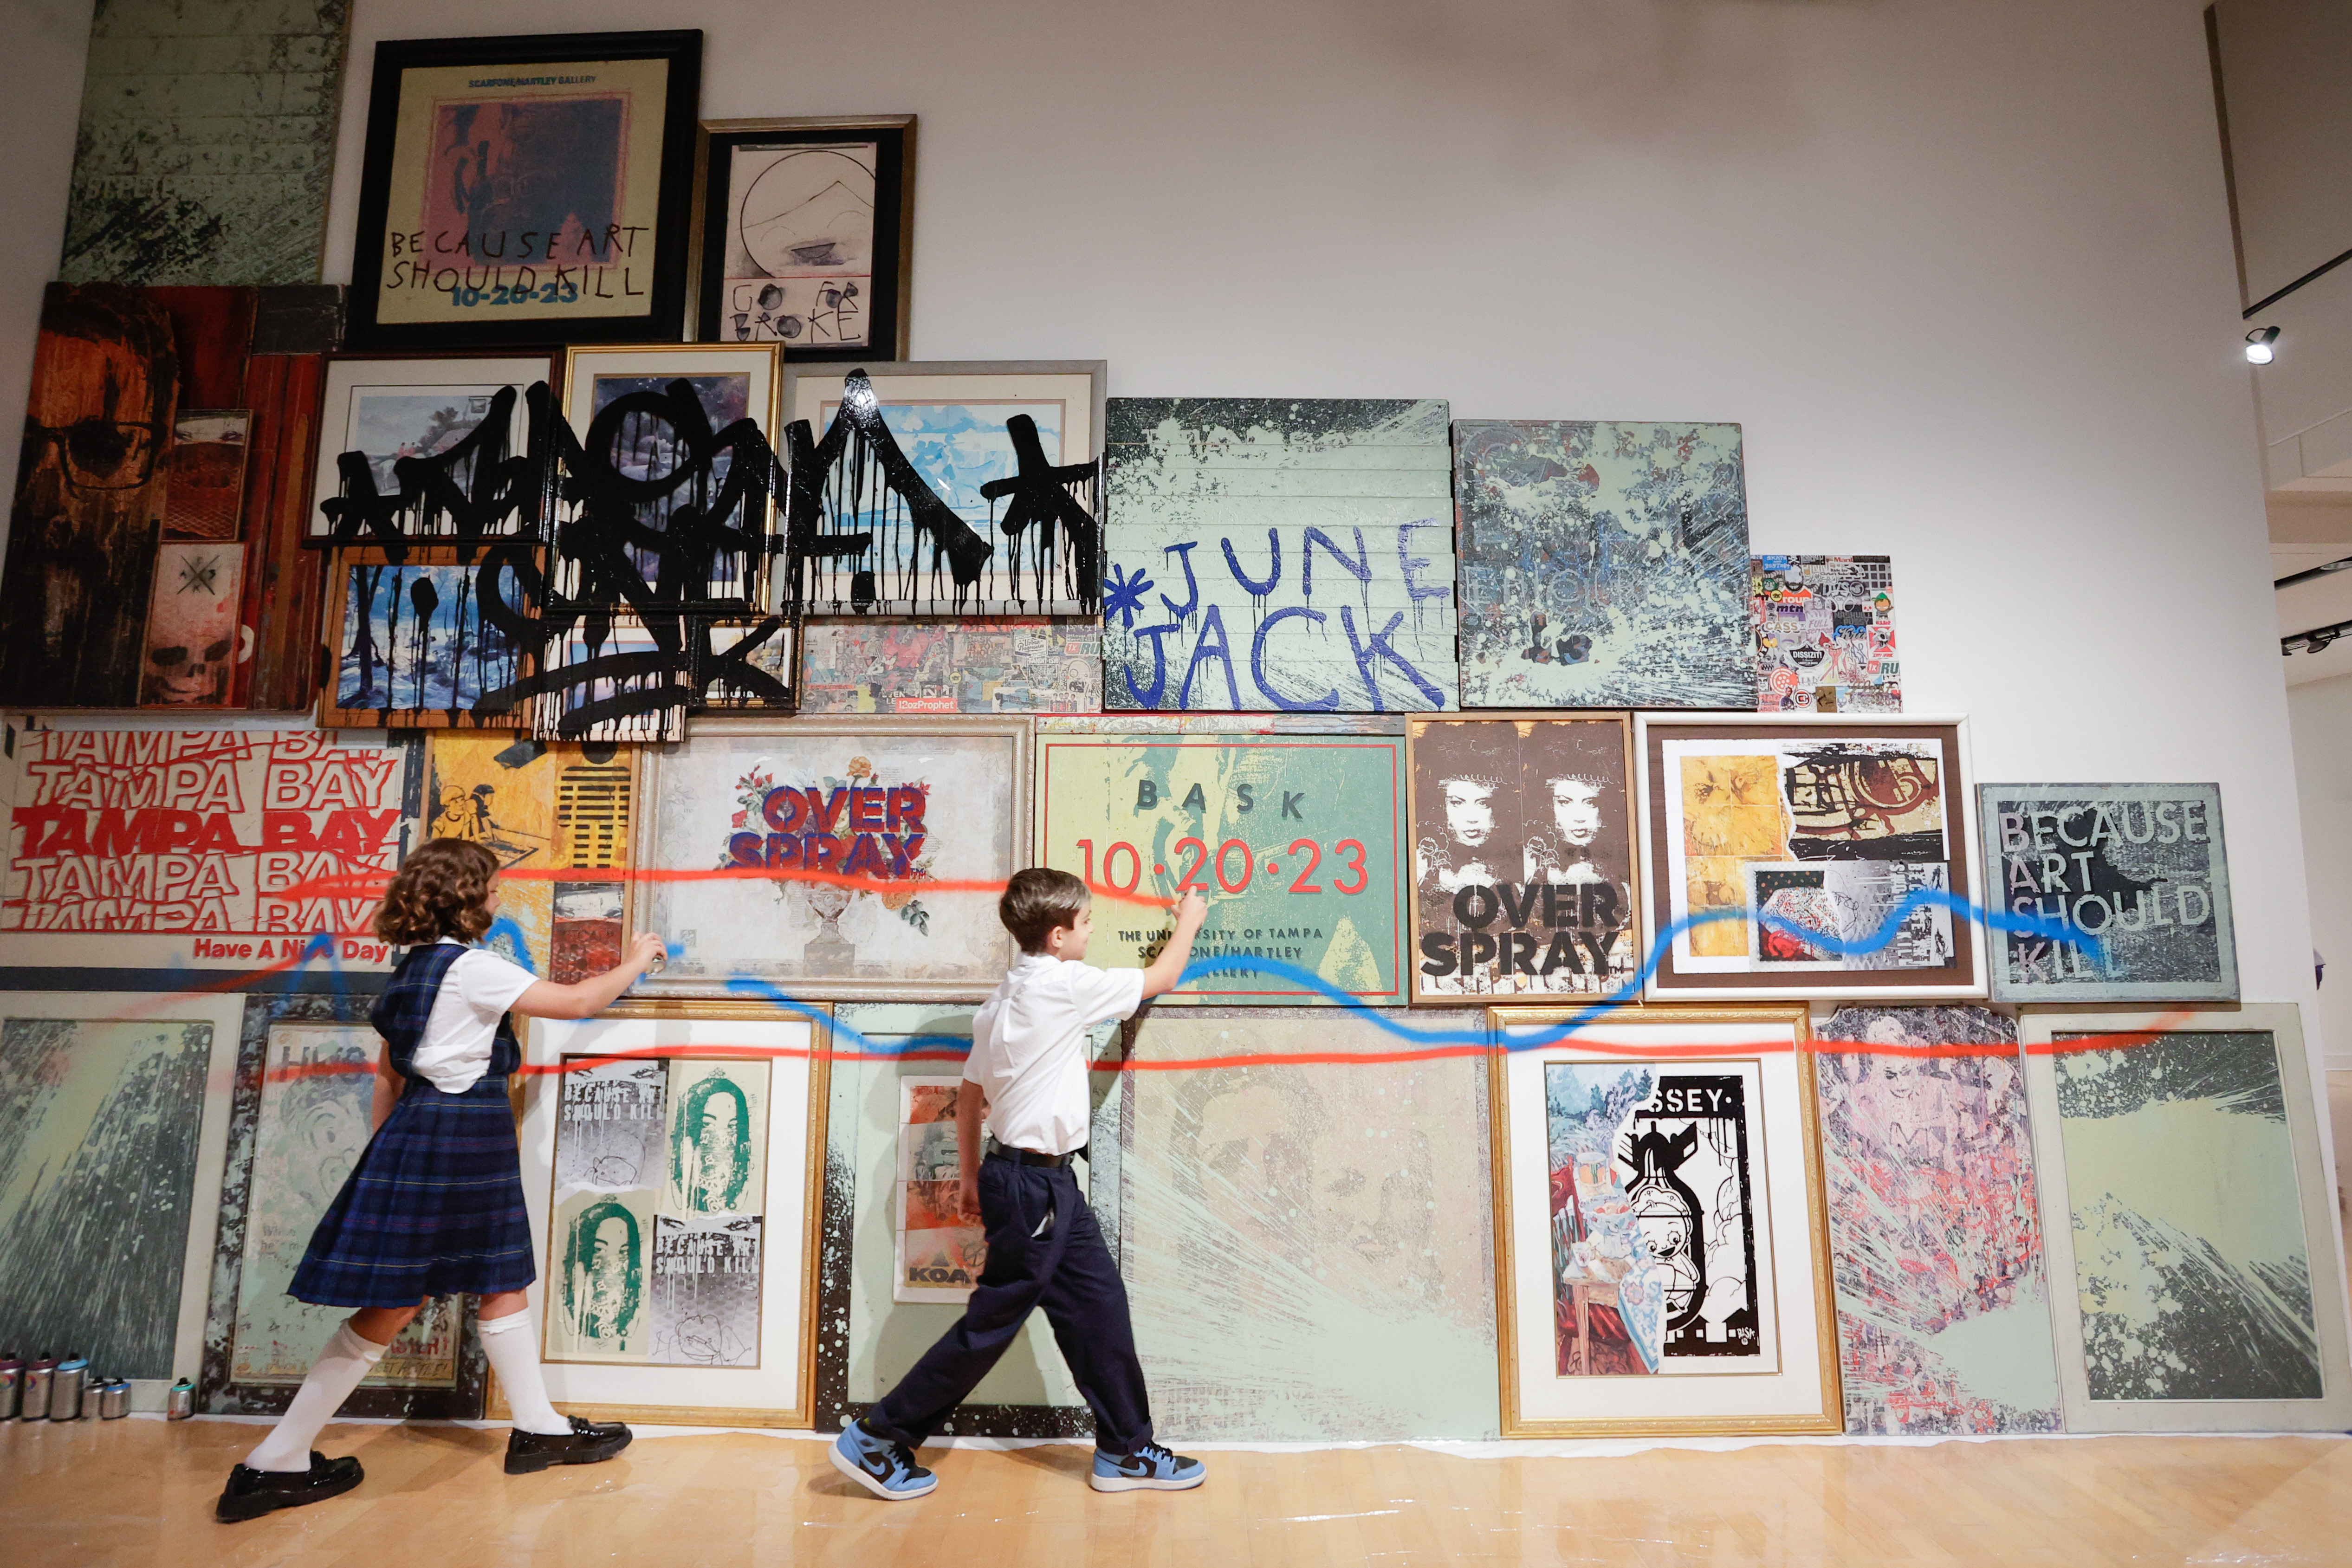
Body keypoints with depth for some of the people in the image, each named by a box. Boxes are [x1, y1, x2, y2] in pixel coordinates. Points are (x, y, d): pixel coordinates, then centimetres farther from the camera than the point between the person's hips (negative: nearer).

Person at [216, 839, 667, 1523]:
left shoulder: (414, 968, 11)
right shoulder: (471, 967, -16)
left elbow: (387, 1074, 15)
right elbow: (575, 1002, -15)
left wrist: (388, 1149, 21)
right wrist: (635, 962, 0)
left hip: (420, 1132, 10)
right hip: (451, 1139, -10)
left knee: (502, 1282, 14)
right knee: (392, 1308, -1)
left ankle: (539, 1428, 24)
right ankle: (273, 1465, 10)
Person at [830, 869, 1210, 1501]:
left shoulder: (1002, 1001, 9)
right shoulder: (1066, 985, -16)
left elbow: (969, 1099, 14)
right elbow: (1161, 978, -4)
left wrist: (972, 1176, 23)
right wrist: (1188, 920, 14)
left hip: (1046, 1183, 9)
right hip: (1035, 1184, -9)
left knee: (1098, 1304, 13)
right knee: (992, 1322, 2)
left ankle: (1125, 1452, 23)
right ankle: (877, 1438, 15)